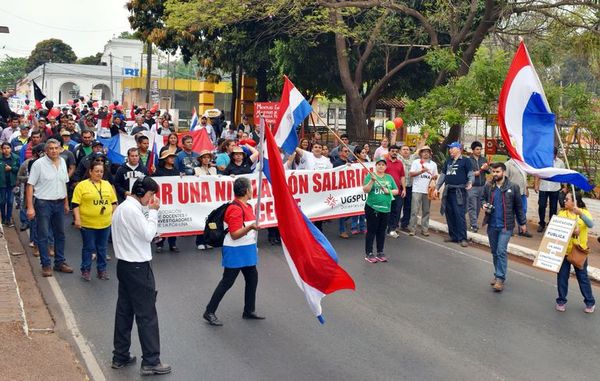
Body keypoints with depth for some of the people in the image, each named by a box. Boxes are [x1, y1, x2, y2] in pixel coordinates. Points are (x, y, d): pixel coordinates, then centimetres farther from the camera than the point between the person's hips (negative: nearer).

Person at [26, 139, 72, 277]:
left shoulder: (62, 162, 7)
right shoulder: (39, 164, -11)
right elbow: (30, 186, -11)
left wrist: (66, 203, 16)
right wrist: (30, 207, -15)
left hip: (59, 203, 6)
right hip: (43, 203, -6)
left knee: (60, 234, 12)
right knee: (43, 236, 2)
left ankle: (60, 262, 23)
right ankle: (46, 265, 10)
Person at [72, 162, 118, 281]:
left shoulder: (107, 185, 9)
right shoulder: (82, 185, -5)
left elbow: (113, 202, 15)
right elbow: (75, 204, -7)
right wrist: (77, 219, -14)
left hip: (105, 224, 4)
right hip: (87, 224, -4)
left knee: (102, 248, 13)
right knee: (88, 248, 6)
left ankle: (102, 269, 24)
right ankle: (86, 270, 19)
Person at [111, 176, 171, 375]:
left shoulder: (121, 208, 13)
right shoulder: (133, 210, -19)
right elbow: (148, 234, -18)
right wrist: (153, 211, -12)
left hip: (124, 265, 10)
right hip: (138, 267, -10)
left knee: (124, 312, 14)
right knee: (147, 315, -3)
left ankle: (120, 356, 21)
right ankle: (150, 362, 2)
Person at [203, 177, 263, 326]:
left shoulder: (247, 206, 9)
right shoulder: (235, 209, -21)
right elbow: (234, 234, -24)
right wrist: (250, 227, -37)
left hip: (246, 250, 9)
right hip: (235, 251, -9)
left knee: (252, 278, 12)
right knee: (227, 282, -3)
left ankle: (249, 311, 25)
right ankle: (209, 312, 8)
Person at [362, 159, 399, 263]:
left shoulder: (389, 177, 11)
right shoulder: (370, 176, -3)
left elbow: (396, 191, 12)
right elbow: (365, 190, -12)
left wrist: (389, 191, -7)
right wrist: (372, 180, -25)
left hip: (385, 209, 4)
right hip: (372, 208, -4)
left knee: (382, 231, 12)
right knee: (371, 231, 0)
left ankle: (380, 253, 22)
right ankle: (368, 254, 6)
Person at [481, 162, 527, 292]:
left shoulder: (513, 187, -5)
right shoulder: (488, 186, 2)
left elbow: (518, 207, 2)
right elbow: (484, 199, 19)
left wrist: (522, 223, 7)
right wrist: (484, 205, -4)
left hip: (506, 225, -4)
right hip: (491, 224, 4)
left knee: (501, 251, -10)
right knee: (494, 251, 14)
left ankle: (500, 279, -5)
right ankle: (497, 275, 28)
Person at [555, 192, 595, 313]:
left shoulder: (584, 212, -4)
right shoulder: (562, 213, -1)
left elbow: (591, 225, -22)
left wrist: (579, 213, -37)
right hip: (563, 250, 2)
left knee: (582, 277, 7)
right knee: (562, 277, 7)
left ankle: (590, 302, 23)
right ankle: (561, 301, 20)